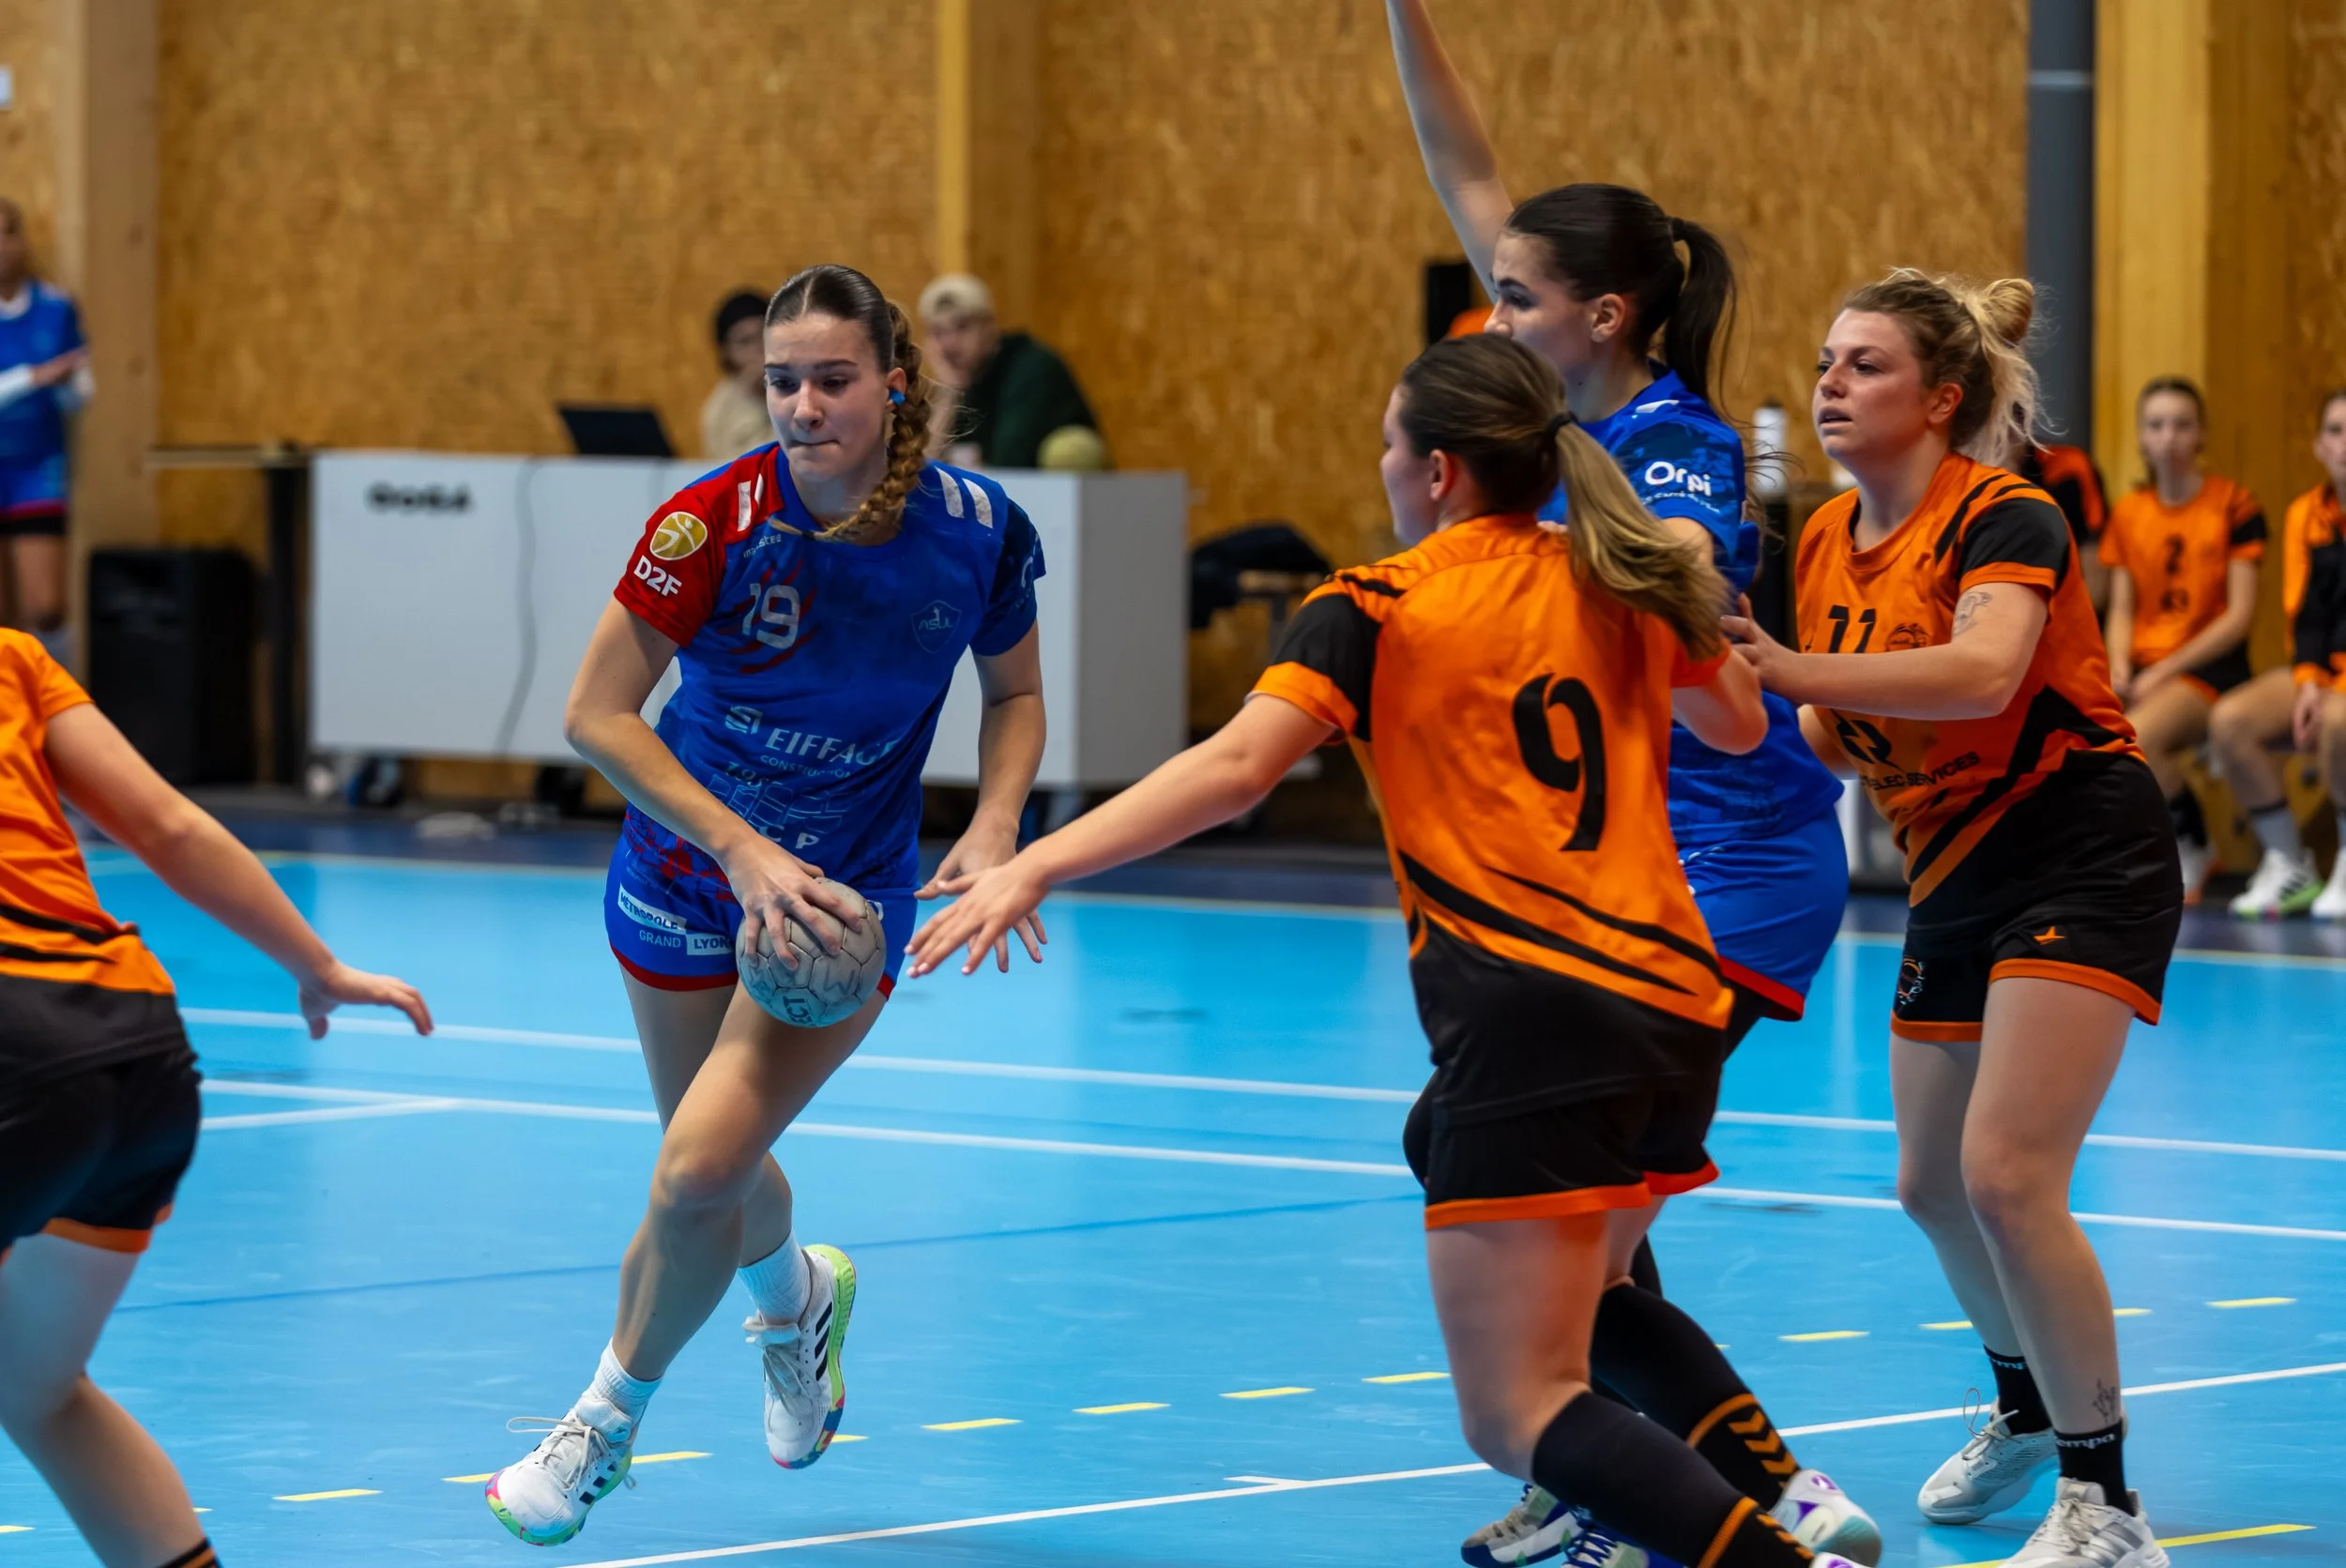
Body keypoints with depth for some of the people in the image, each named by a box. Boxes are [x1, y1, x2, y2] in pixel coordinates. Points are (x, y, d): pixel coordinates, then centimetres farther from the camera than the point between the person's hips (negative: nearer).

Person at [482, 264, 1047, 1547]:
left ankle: (608, 1420, 11)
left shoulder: (978, 530, -14)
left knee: (699, 1175, -15)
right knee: (719, 1164, 16)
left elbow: (1014, 692, 5)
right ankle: (796, 1297, 53)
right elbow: (597, 716, -18)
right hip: (686, 871, 1)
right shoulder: (715, 521, -21)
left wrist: (993, 830, -13)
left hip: (845, 893, -1)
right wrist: (744, 850, -26)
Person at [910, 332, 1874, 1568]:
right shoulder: (1620, 584, 16)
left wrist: (1034, 867, -18)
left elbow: (1235, 768, -16)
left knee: (1517, 1417, -7)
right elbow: (1738, 725, 35)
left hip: (1528, 1013, -7)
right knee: (1578, 1290, 32)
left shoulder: (1376, 609, -1)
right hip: (1676, 1010, 7)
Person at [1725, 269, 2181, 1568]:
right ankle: (2025, 1411, 43)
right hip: (1956, 877, 8)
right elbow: (1840, 736, 12)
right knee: (1932, 1188, 15)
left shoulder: (2004, 517, -18)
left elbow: (1982, 672, -37)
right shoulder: (1827, 543, 5)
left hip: (2081, 860, -8)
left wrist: (1796, 670, -45)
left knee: (2006, 1174, -20)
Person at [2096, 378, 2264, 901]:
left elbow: (2239, 616, -7)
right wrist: (2120, 667, -10)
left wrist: (2165, 671, -15)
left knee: (2137, 736, -35)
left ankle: (2194, 848, -7)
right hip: (2142, 665, 5)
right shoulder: (2129, 513, 12)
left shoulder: (2234, 505, -3)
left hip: (2209, 666, -5)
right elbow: (2122, 610, 12)